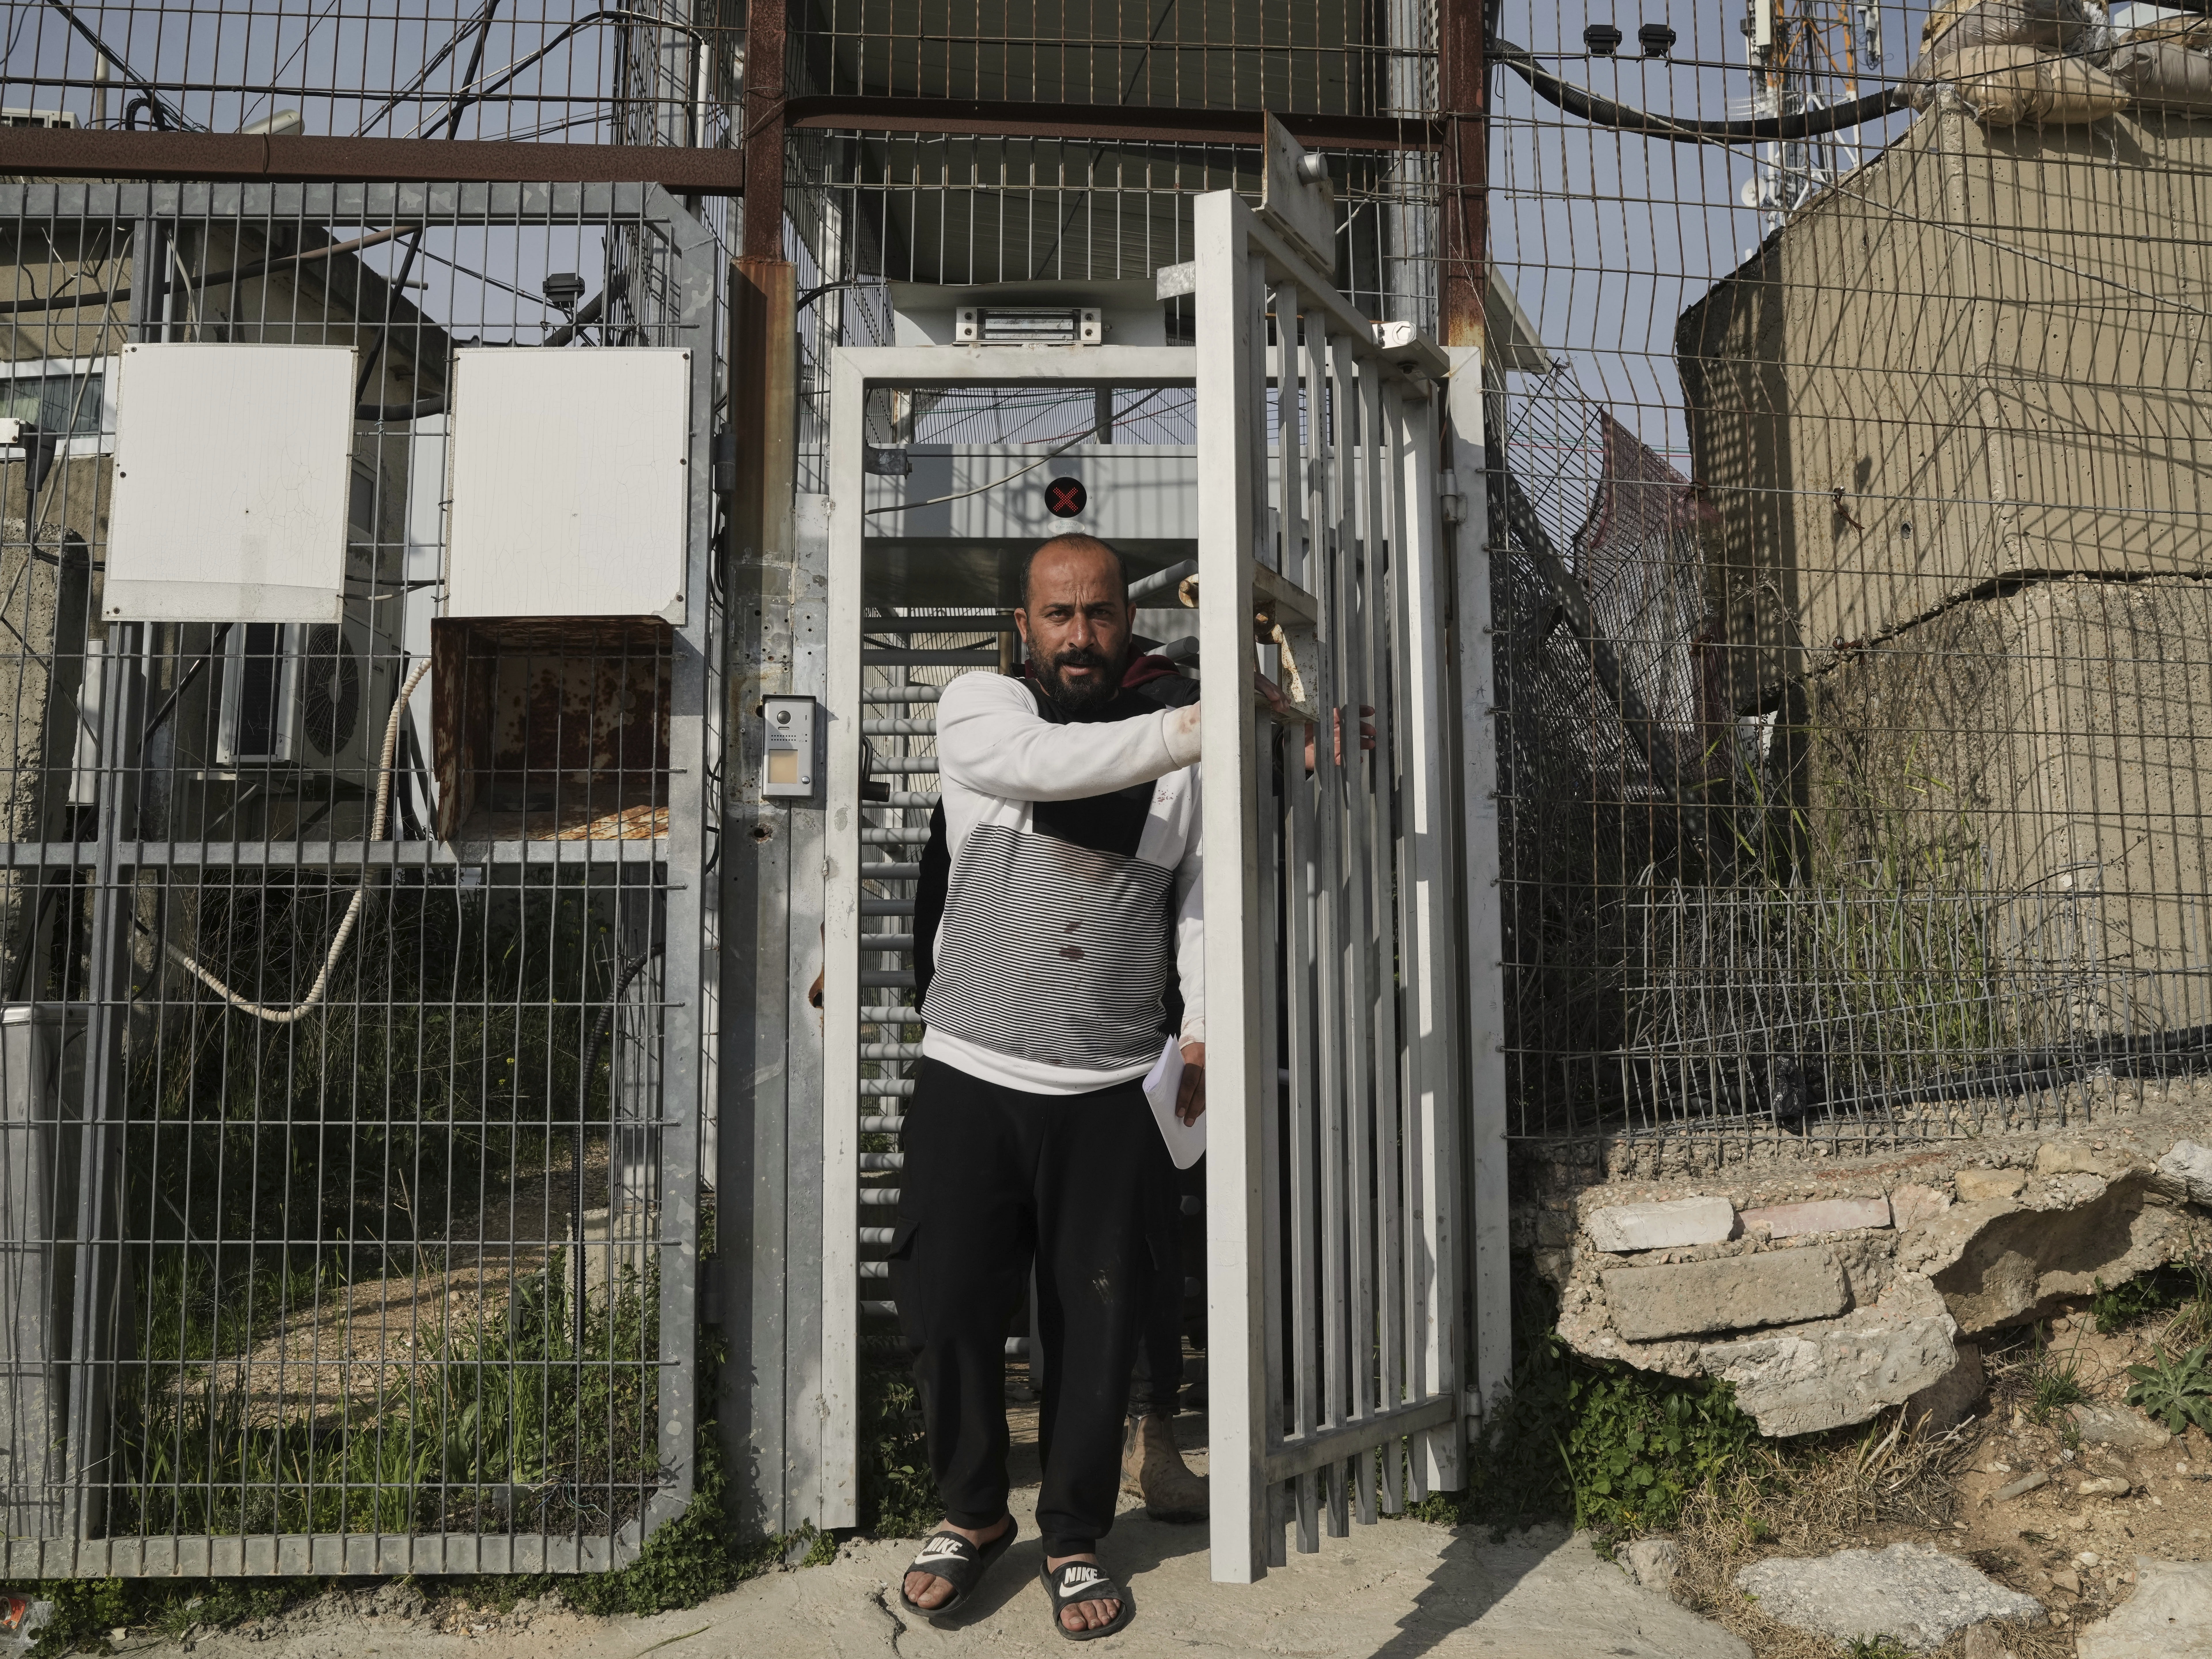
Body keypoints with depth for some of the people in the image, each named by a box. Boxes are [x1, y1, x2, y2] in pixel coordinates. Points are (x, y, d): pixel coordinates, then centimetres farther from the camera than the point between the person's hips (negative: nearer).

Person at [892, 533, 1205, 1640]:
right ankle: (973, 1512, 31)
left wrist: (1204, 1032, -14)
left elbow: (1208, 891, -1)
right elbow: (1052, 765, -21)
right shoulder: (979, 708, 1)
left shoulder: (1179, 745, 6)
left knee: (1096, 1329, 8)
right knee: (946, 1309, 5)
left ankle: (1076, 1539, 29)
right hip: (968, 1078, 0)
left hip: (1109, 1093, 1)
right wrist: (1200, 725, -28)